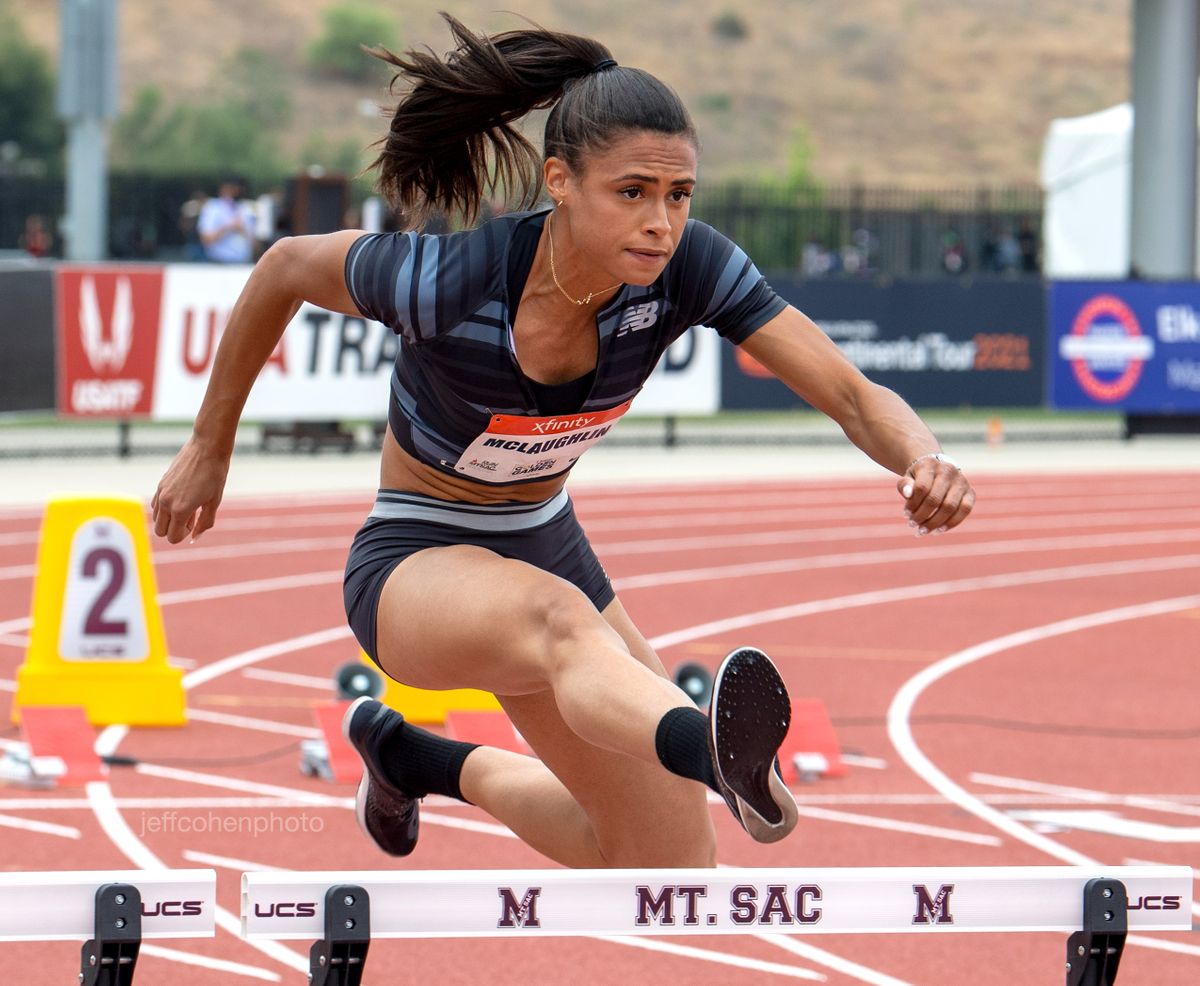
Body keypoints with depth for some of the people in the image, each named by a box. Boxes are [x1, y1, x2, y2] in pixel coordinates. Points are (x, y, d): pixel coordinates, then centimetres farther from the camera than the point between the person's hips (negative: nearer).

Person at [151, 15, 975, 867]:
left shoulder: (687, 269, -21)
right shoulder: (443, 282, -29)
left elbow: (853, 396, -26)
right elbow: (287, 268, -10)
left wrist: (922, 460, -49)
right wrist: (209, 449, 1)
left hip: (545, 547, 6)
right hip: (414, 568, -6)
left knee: (677, 876, 10)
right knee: (562, 617, -43)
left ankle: (413, 758, 32)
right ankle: (719, 758, -78)